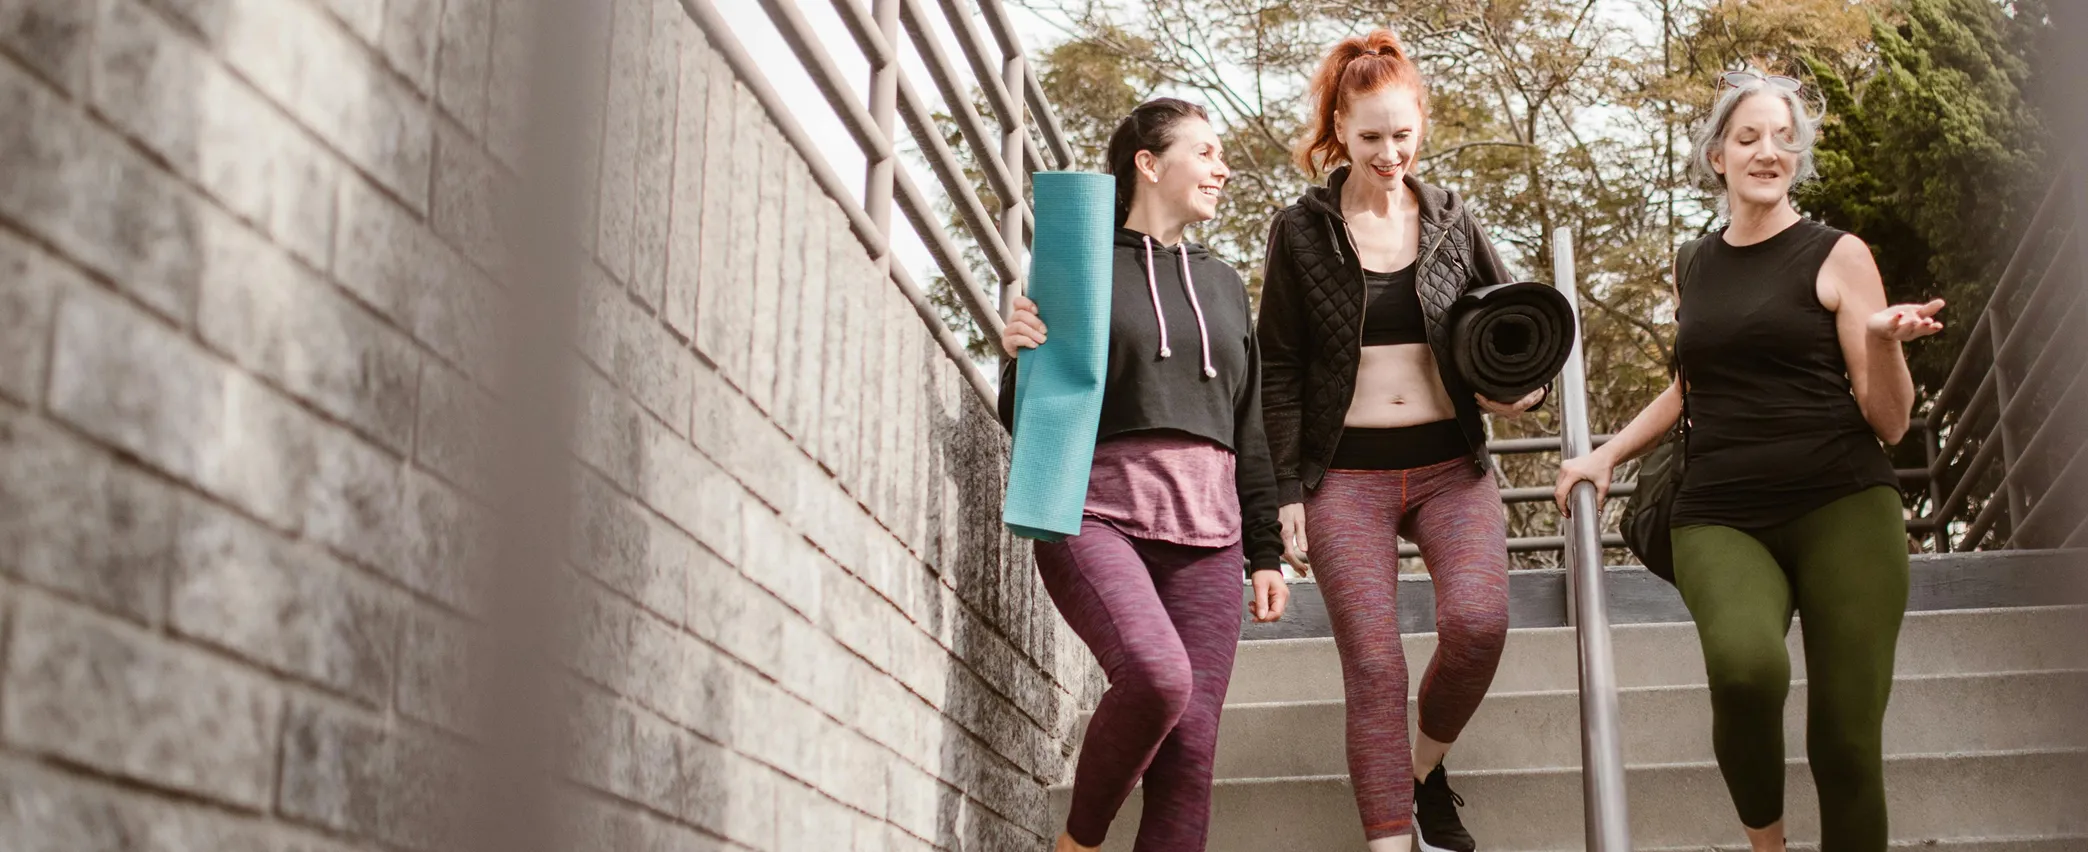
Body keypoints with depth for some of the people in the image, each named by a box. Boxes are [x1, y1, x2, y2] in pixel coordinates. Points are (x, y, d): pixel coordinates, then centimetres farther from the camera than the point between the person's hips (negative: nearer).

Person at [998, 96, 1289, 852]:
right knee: (1158, 673, -28)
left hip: (1206, 531, 5)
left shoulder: (1223, 284, 21)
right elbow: (1028, 420, 6)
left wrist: (1265, 550, 15)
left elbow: (1249, 428, 21)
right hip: (1098, 513, -5)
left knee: (1192, 744, -6)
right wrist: (1020, 357, -15)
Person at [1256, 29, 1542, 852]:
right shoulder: (1301, 230, 2)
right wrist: (1285, 489, -3)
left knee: (1477, 622, -20)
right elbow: (1278, 369, 3)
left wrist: (1524, 385, -4)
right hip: (1346, 475, -1)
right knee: (1373, 666, -8)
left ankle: (1426, 769, 8)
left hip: (1450, 464, 2)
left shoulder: (1452, 220, 8)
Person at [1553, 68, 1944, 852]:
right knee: (1744, 666, -30)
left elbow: (1889, 423, 1)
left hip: (1843, 510, -2)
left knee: (1847, 740, -9)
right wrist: (1607, 454, 25)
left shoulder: (1837, 257, 3)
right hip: (1721, 519, 2)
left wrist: (1883, 340, -18)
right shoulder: (1695, 270, 14)